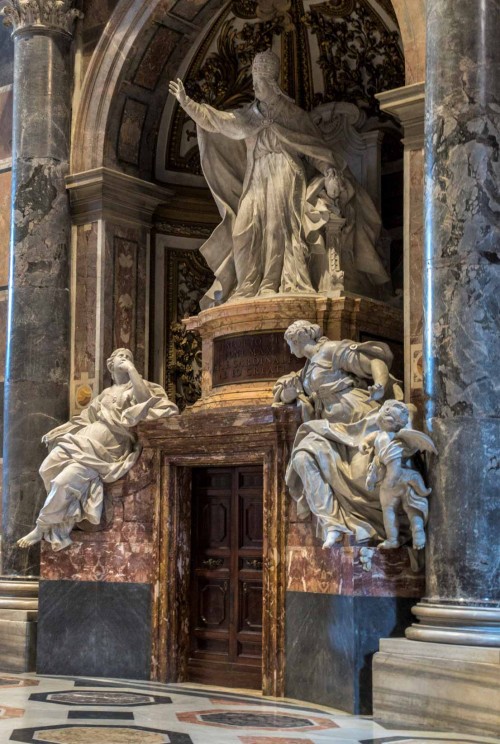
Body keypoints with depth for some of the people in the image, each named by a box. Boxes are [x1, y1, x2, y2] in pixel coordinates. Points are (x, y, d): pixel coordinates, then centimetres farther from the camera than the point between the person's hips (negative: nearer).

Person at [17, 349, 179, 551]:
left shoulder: (137, 387, 8)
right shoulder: (107, 393, 26)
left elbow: (145, 402, -16)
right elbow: (86, 417, 30)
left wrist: (131, 369, -9)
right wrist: (55, 433, 26)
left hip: (106, 449, -6)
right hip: (86, 438, 6)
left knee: (62, 482, -22)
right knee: (47, 469, -16)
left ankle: (42, 528, -4)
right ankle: (65, 520, -1)